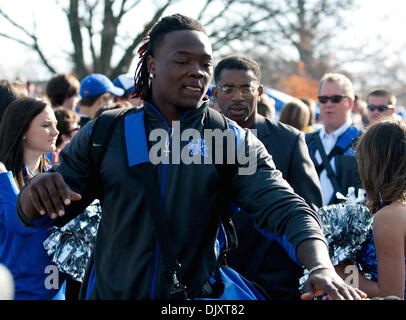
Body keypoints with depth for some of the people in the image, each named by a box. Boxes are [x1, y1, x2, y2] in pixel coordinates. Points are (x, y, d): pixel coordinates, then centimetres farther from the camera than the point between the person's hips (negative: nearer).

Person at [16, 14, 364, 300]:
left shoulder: (236, 143, -2)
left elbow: (286, 209, -15)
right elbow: (33, 216, 2)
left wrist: (321, 268, -35)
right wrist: (38, 192, -23)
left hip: (197, 295, 0)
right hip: (110, 291, 1)